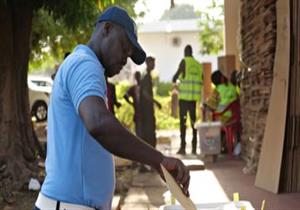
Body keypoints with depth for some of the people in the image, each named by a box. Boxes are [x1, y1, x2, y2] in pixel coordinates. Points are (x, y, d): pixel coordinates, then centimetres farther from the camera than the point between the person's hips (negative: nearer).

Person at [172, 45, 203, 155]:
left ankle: (183, 147, -9)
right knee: (193, 121, 9)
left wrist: (174, 80, 12)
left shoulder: (184, 61, -3)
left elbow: (176, 75, -9)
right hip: (195, 97, 5)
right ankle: (194, 147, 8)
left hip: (184, 96, -5)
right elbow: (202, 81, 16)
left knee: (183, 121, -4)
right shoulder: (198, 64, 11)